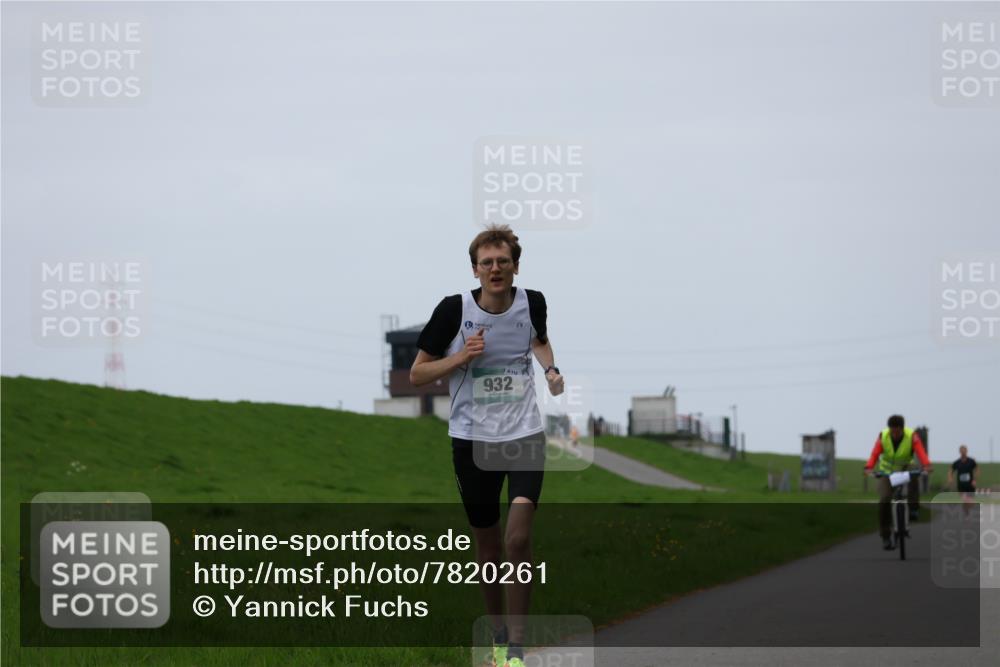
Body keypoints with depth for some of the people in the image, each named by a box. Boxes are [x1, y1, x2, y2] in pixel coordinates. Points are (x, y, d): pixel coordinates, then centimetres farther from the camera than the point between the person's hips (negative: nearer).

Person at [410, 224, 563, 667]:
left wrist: (550, 369, 2)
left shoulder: (531, 303, -2)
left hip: (525, 433, 0)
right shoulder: (454, 310, -10)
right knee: (488, 548, 9)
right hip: (472, 439, 0)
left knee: (518, 540, -16)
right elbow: (417, 374, -3)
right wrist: (461, 357, -18)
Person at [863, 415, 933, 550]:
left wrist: (927, 465, -56)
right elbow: (875, 454, -30)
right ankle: (885, 536, -8)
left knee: (914, 476, -36)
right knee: (884, 500, -19)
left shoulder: (912, 436, -20)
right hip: (886, 471, 0)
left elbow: (920, 451, -36)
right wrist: (869, 468, -50)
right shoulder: (883, 437, -18)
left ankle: (913, 509, -26)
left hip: (904, 469, 0)